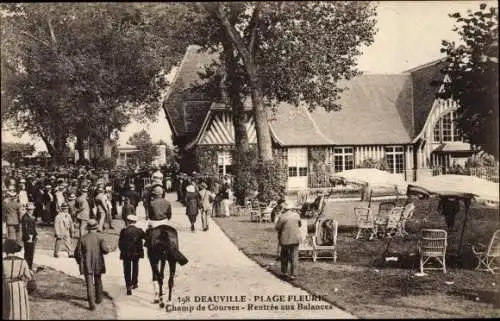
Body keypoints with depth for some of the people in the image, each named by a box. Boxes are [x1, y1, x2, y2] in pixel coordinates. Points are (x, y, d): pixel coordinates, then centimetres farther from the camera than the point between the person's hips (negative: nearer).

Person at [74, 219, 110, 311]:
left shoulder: (82, 239, -5)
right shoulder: (99, 238, -8)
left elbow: (77, 253, -3)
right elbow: (106, 250, -16)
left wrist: (79, 262, 13)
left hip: (86, 265, -1)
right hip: (98, 264, 1)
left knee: (89, 284, -1)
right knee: (98, 281, 21)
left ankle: (92, 303, -11)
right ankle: (98, 298, 37)